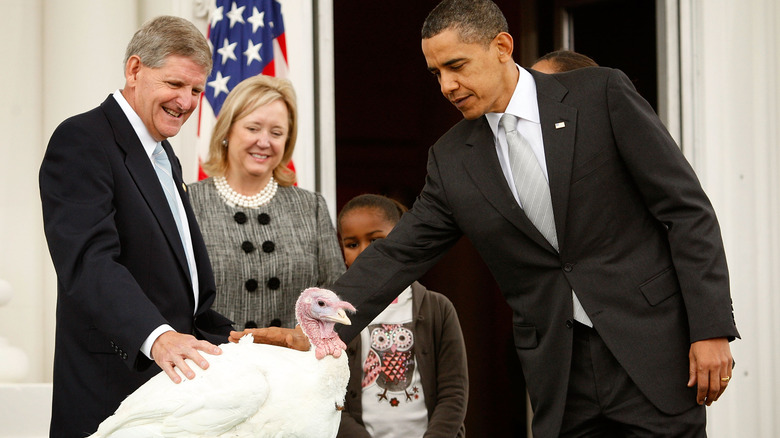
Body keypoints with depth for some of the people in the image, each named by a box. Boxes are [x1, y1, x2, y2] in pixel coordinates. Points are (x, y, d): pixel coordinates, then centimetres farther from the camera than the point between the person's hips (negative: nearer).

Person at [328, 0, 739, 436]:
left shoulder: (601, 95, -4)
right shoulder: (452, 159, 7)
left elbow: (687, 210, -5)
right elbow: (398, 255, 7)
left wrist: (711, 328, -11)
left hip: (653, 348, -3)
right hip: (559, 370, 3)